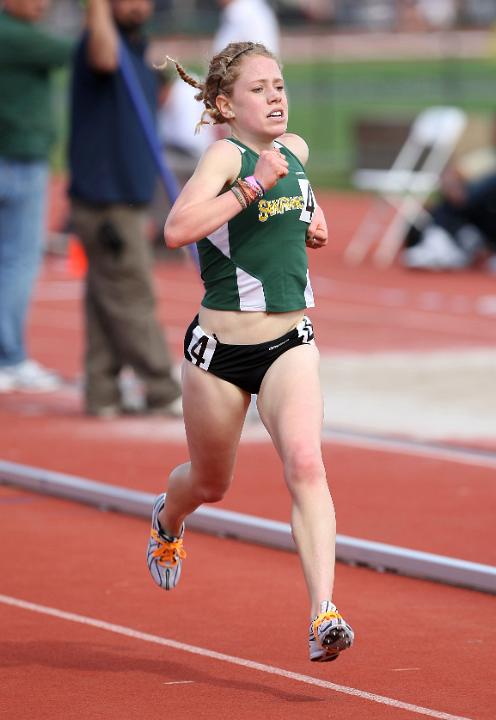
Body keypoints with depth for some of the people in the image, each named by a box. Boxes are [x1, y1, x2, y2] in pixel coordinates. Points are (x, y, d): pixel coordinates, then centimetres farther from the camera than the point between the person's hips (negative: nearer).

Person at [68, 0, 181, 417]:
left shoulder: (138, 53, 18)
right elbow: (104, 57, -40)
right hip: (106, 205, -9)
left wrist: (141, 207, 22)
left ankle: (104, 396, 10)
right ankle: (162, 394, -1)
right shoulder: (99, 41, -11)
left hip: (127, 199, 9)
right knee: (131, 300, -4)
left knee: (108, 303, 9)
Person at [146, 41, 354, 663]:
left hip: (289, 344, 3)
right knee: (211, 482, 18)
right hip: (221, 349, -3)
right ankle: (168, 520, 55)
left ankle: (323, 613, -29)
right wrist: (253, 185, -31)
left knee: (305, 465, -21)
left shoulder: (296, 148, 7)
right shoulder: (225, 154, -14)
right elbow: (177, 229, -31)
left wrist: (312, 220, 11)